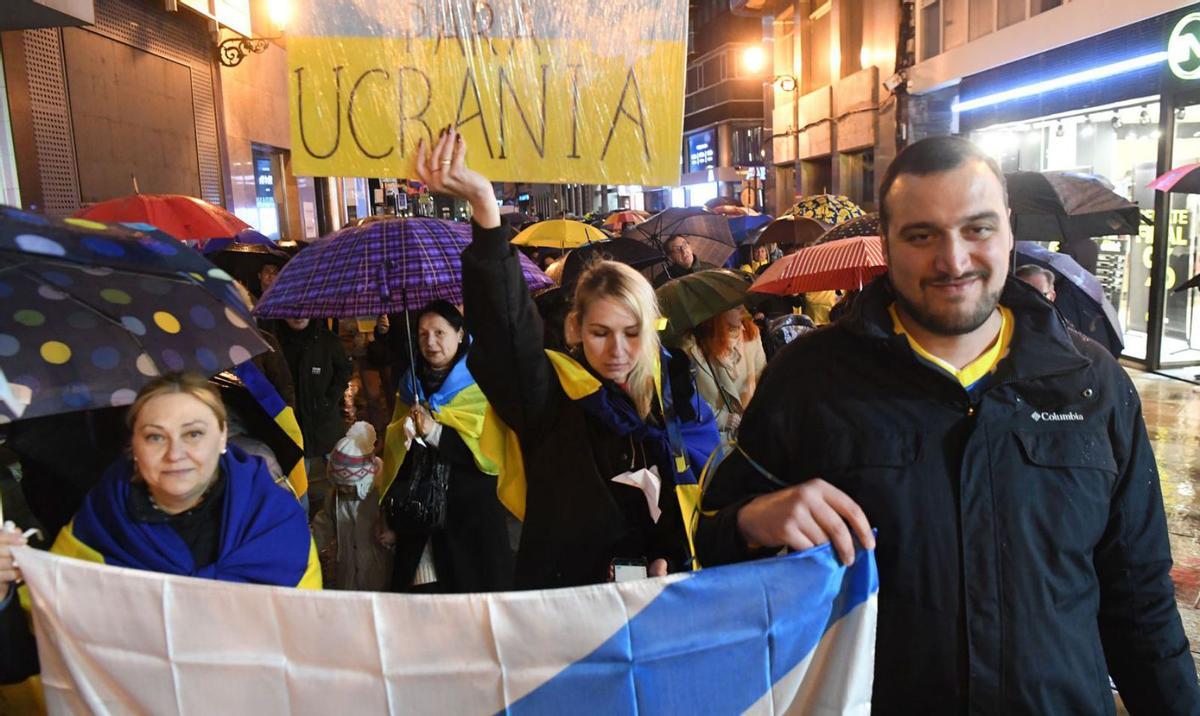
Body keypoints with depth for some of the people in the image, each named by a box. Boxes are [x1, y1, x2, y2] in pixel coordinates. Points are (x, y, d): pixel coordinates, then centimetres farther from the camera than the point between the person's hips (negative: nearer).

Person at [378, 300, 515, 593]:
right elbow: (391, 444, 12)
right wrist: (404, 431, -11)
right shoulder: (411, 385, 11)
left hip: (472, 509, -4)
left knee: (472, 580, 1)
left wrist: (435, 432, -21)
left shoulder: (481, 382, -5)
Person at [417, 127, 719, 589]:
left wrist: (666, 558, -4)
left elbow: (694, 490, 11)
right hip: (565, 589, -3)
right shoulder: (551, 392, -8)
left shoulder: (673, 390, 2)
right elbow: (508, 324, -25)